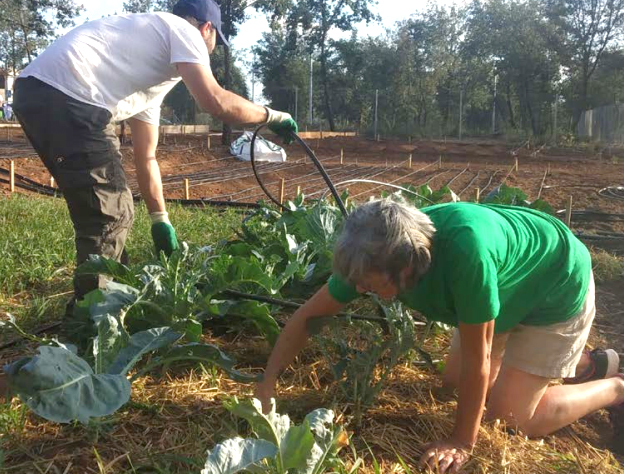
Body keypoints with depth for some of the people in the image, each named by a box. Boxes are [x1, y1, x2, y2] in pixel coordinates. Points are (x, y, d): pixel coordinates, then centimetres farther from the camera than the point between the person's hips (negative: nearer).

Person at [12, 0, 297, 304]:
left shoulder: (152, 79, 30)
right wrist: (271, 116, 4)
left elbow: (146, 157, 32)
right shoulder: (182, 30, 6)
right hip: (65, 96, -10)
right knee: (109, 214, -1)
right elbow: (215, 102, -13)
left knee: (98, 209, 20)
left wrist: (160, 220, 33)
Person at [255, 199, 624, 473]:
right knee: (455, 381, 13)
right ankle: (580, 362, 26)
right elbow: (308, 316, -13)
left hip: (559, 285, -6)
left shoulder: (465, 249, -45)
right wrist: (266, 386, -16)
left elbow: (476, 358, -32)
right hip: (509, 283, 7)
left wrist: (462, 442, -20)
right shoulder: (379, 253, -24)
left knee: (507, 414, -10)